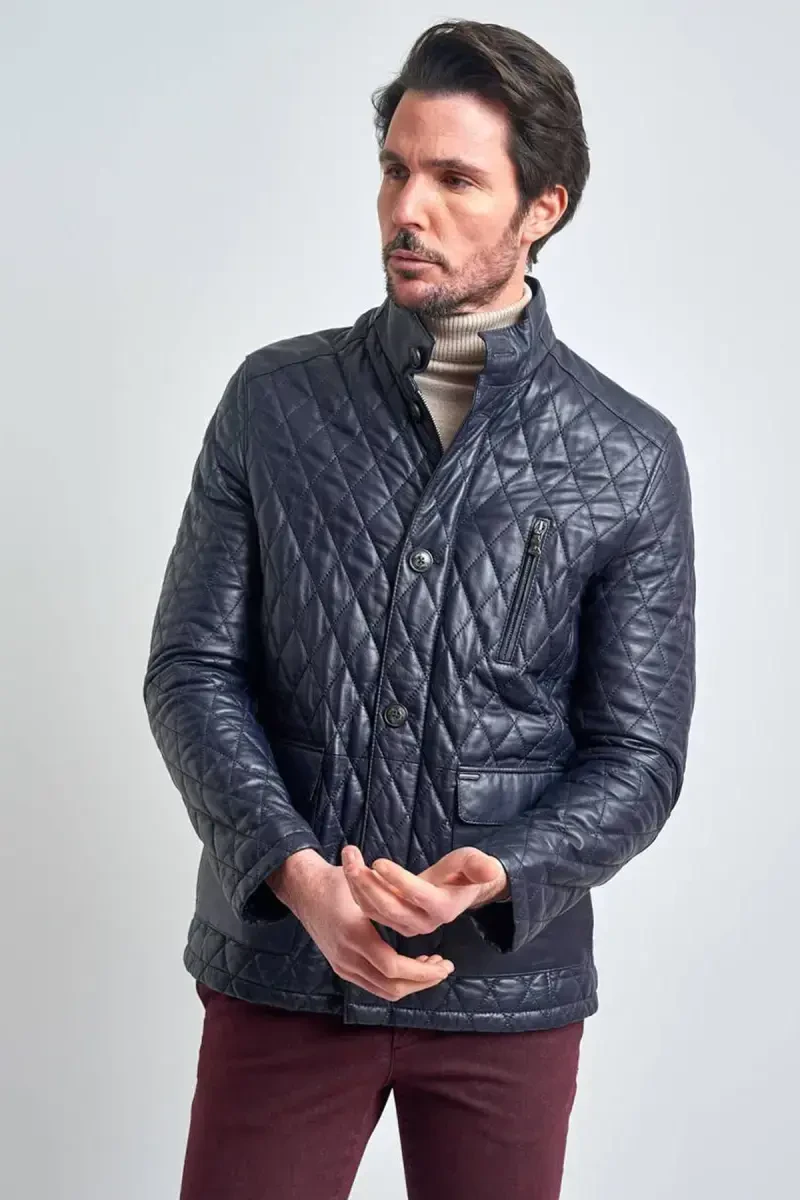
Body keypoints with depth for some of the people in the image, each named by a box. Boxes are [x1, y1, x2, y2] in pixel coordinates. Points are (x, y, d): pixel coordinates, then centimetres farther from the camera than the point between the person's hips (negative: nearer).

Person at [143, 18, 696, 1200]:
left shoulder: (631, 459, -2)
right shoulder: (274, 399, 1)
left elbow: (637, 756, -1)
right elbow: (191, 667, -1)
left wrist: (492, 880, -19)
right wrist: (299, 872, -15)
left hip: (509, 981, 0)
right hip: (278, 967, 1)